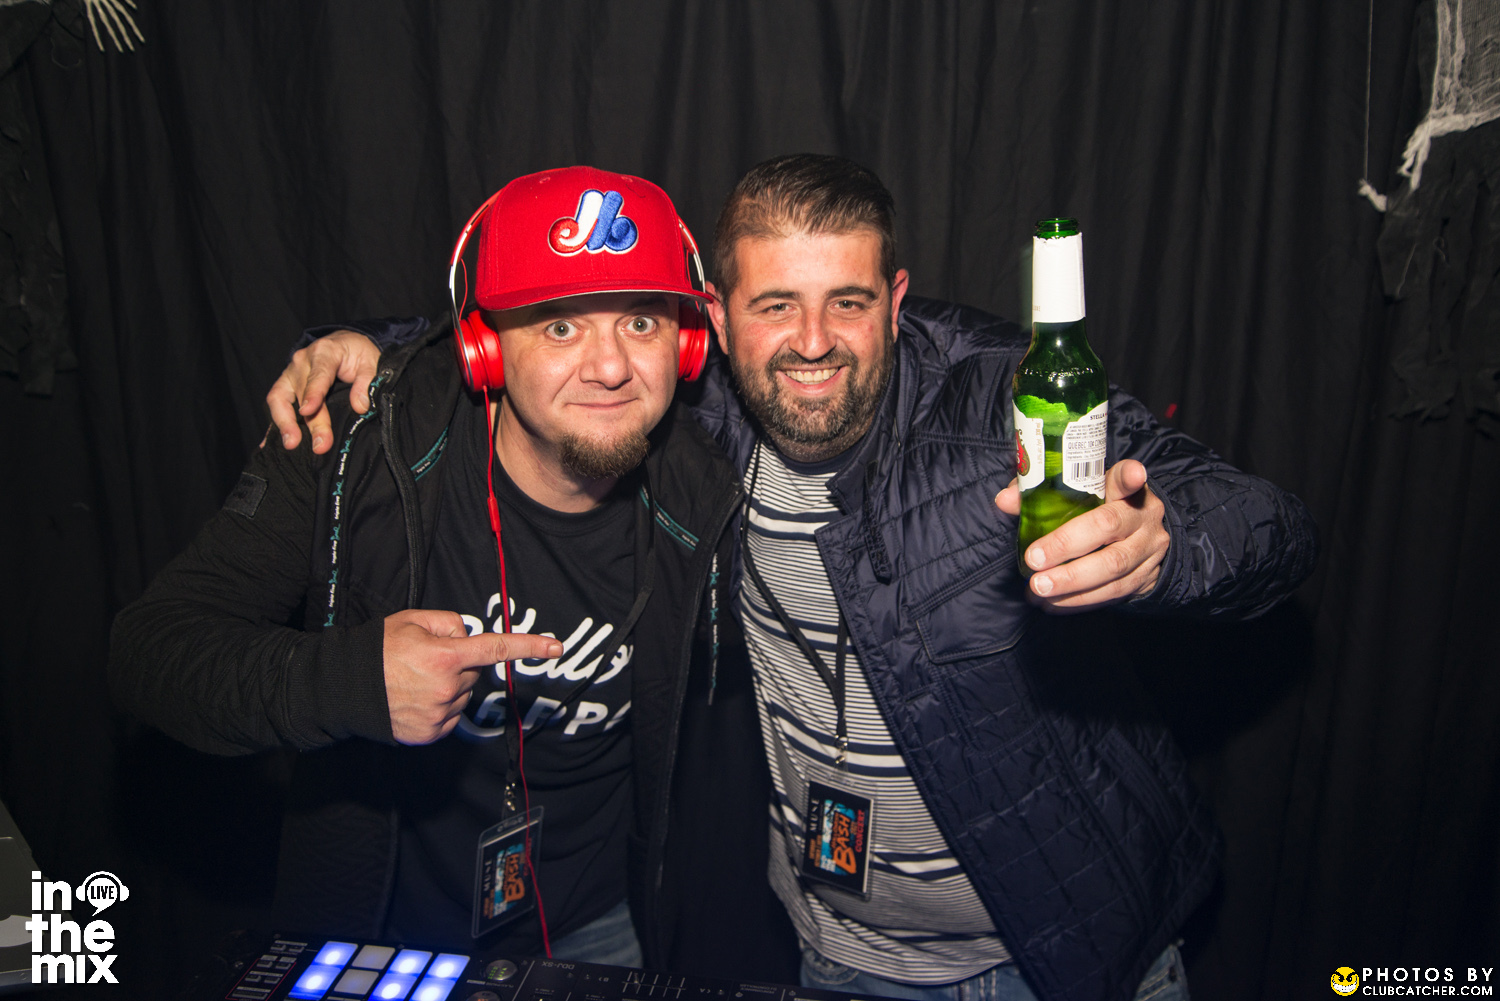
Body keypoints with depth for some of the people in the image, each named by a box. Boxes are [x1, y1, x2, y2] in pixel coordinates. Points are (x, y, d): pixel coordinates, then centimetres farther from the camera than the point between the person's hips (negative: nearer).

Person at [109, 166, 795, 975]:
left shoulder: (703, 510, -16)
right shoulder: (353, 453, -21)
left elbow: (721, 763, 0)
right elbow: (149, 649, -19)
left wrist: (720, 957, 7)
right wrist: (346, 679, -38)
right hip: (372, 930, 0)